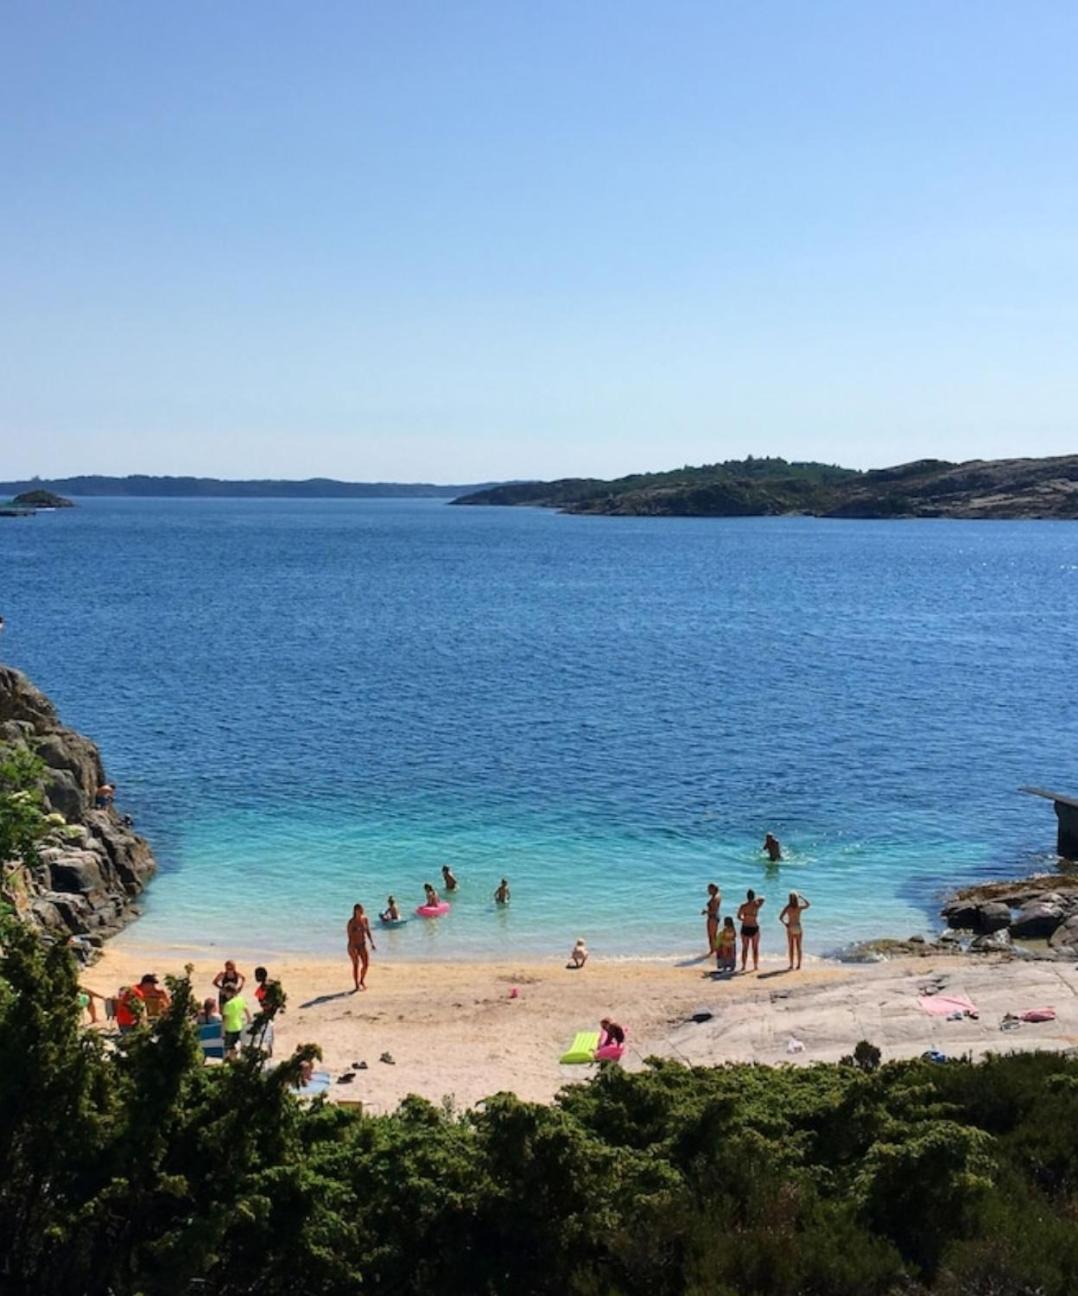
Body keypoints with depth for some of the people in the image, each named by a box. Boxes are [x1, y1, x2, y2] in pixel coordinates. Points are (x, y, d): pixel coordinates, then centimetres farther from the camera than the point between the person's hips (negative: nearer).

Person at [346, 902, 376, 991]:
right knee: (356, 965, -3)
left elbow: (368, 932, 8)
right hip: (353, 945, -5)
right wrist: (352, 947, -27)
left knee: (366, 963, -3)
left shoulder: (365, 919, -2)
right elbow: (349, 935, -19)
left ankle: (362, 980, 22)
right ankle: (357, 985, 10)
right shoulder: (351, 921, -17)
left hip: (362, 945, 5)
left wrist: (372, 943, 3)